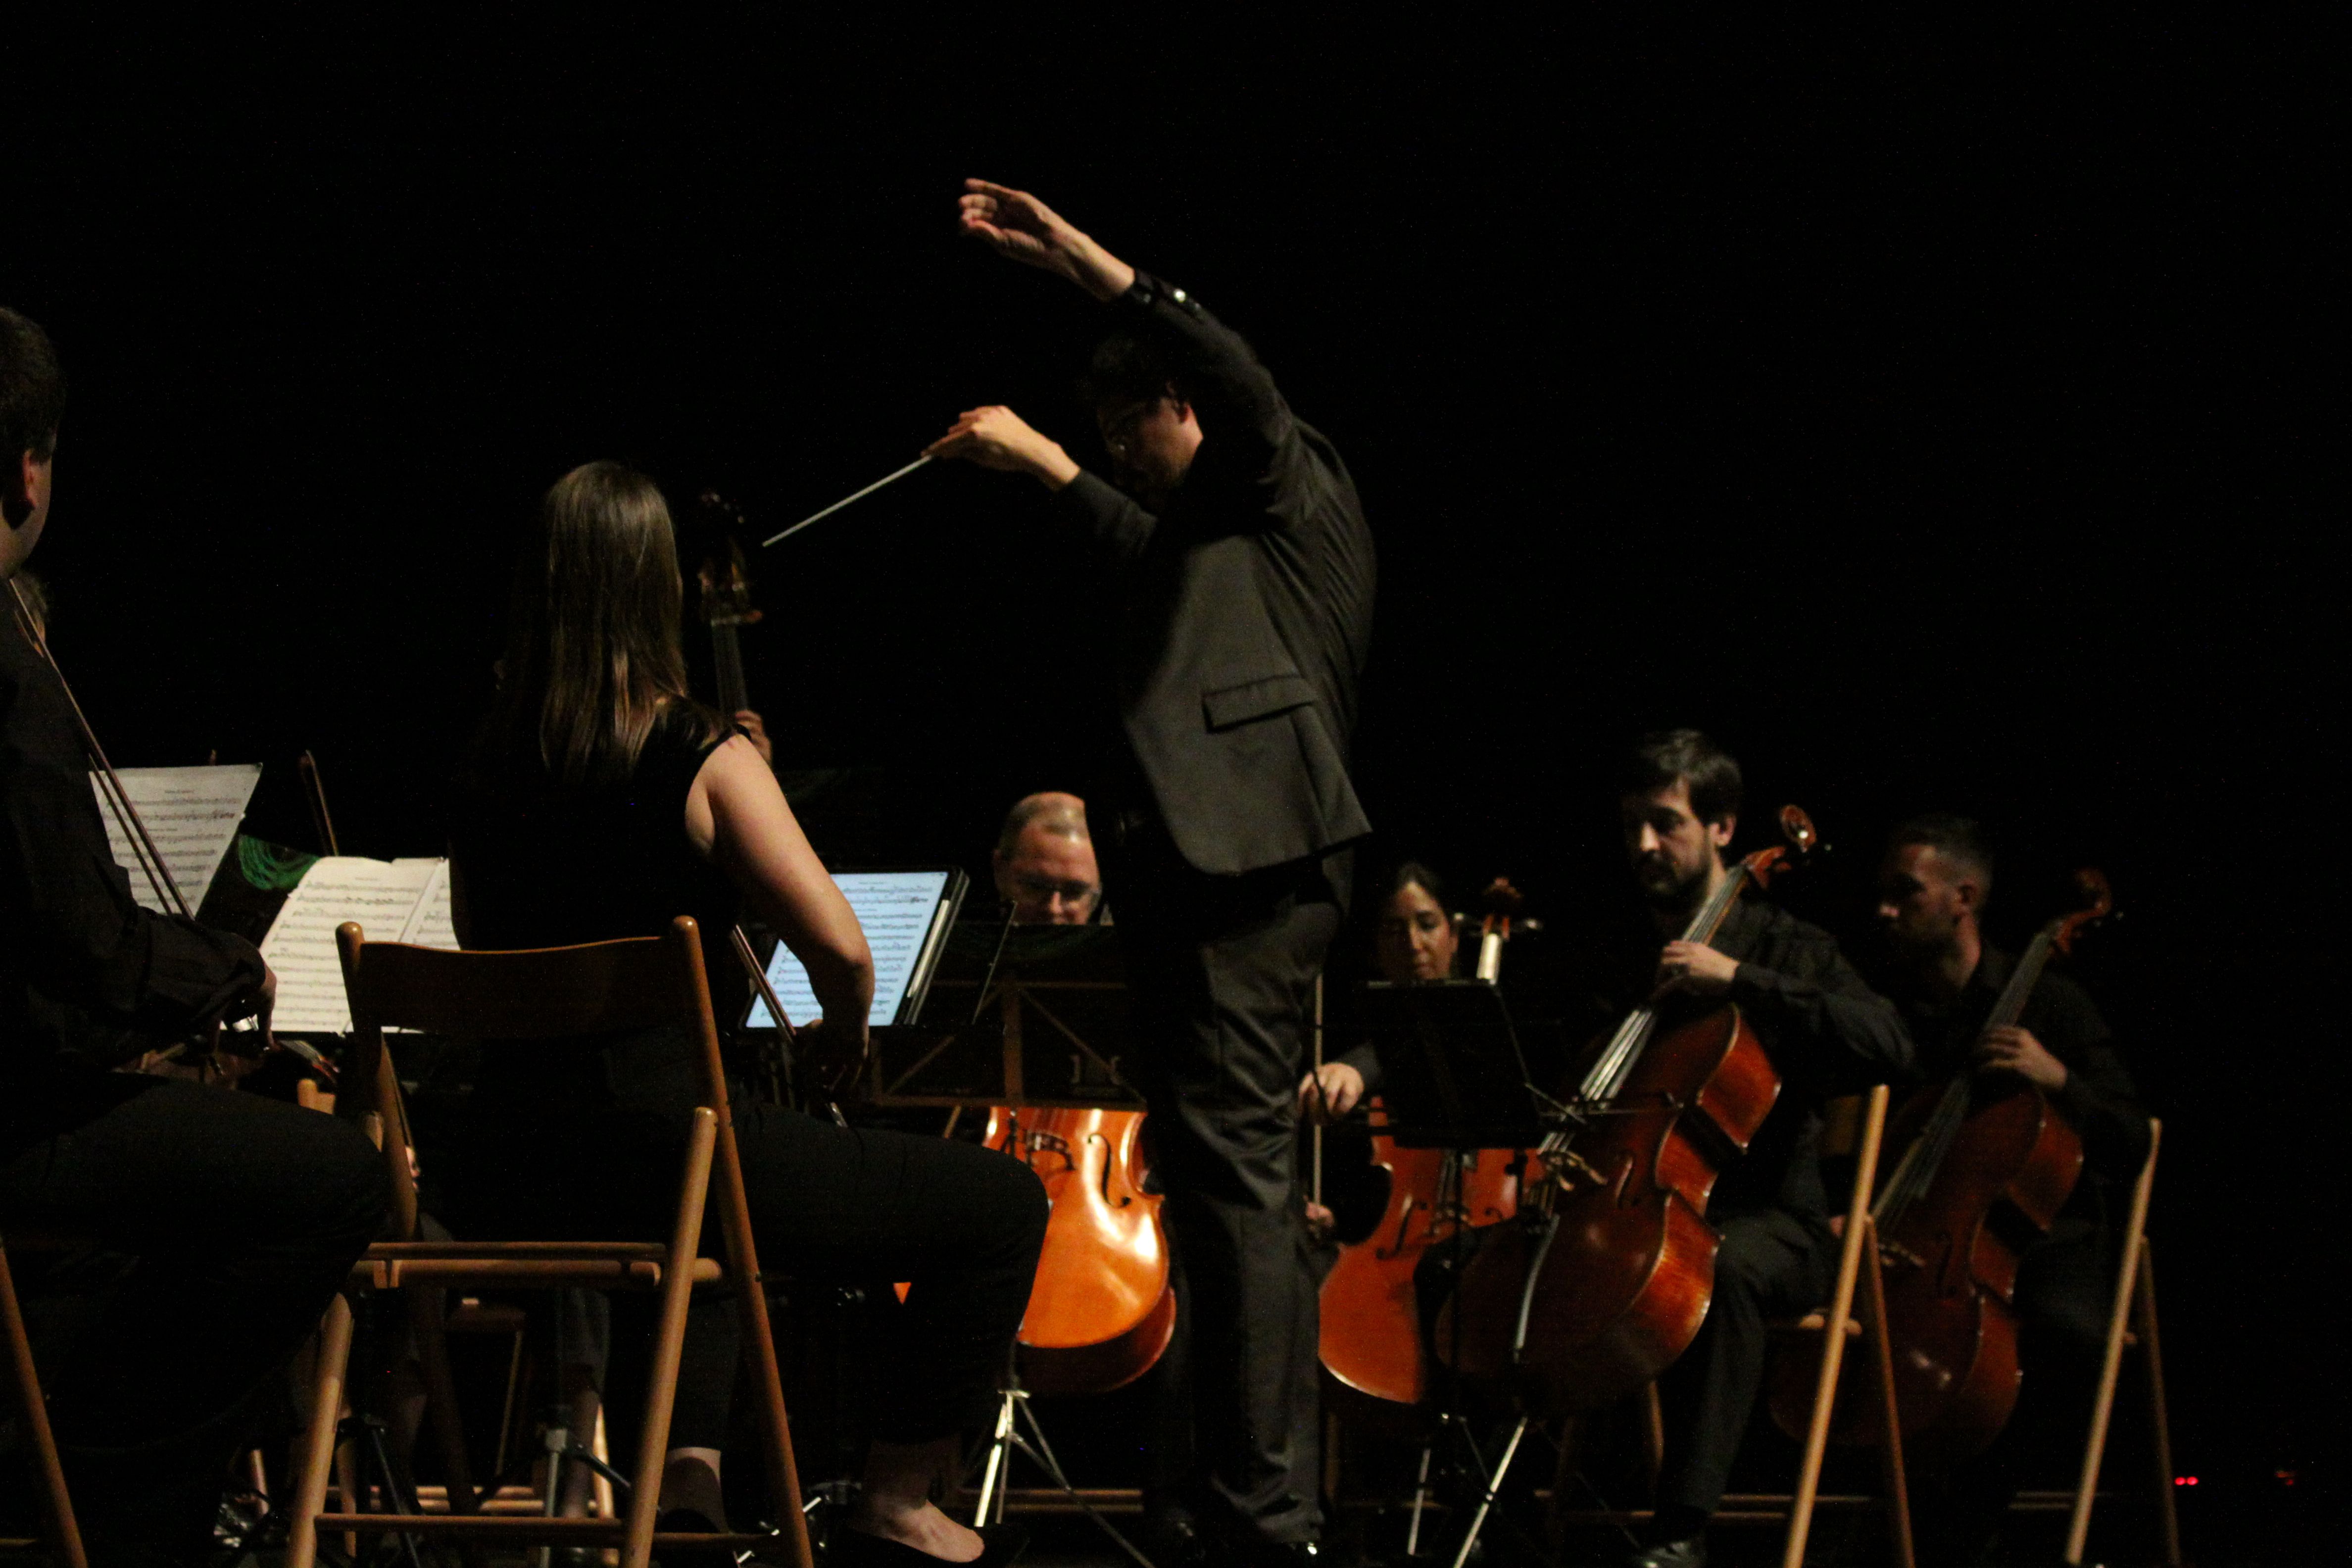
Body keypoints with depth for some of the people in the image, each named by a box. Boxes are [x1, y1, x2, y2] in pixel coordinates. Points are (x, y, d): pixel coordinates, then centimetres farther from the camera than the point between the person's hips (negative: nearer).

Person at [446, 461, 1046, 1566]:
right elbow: (842, 948, -15)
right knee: (1002, 1206, 7)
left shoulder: (486, 768, 8)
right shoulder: (700, 759, -9)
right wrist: (842, 1035, 6)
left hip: (509, 1184, 7)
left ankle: (688, 1468, 23)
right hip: (665, 1134, -7)